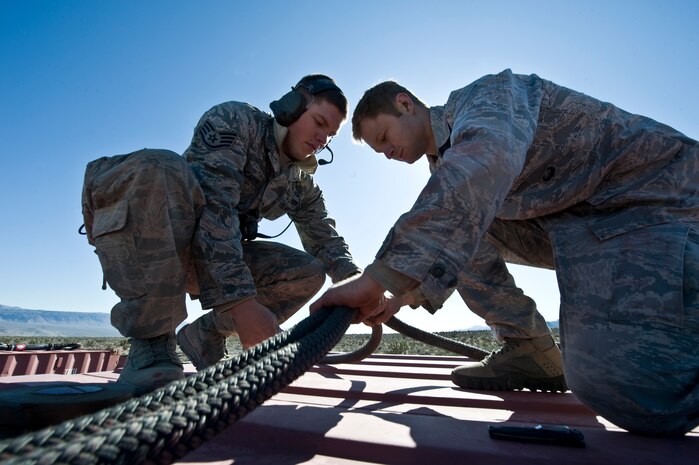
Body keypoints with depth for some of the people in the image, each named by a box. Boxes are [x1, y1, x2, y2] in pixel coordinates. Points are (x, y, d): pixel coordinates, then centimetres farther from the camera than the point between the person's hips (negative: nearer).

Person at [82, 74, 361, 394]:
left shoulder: (302, 185, 6)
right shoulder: (235, 120, -14)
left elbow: (328, 244, 2)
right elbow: (213, 204, -28)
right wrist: (242, 300, -37)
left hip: (203, 264, 5)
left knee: (309, 273, -8)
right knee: (159, 167, -35)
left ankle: (205, 335, 2)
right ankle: (151, 346, -27)